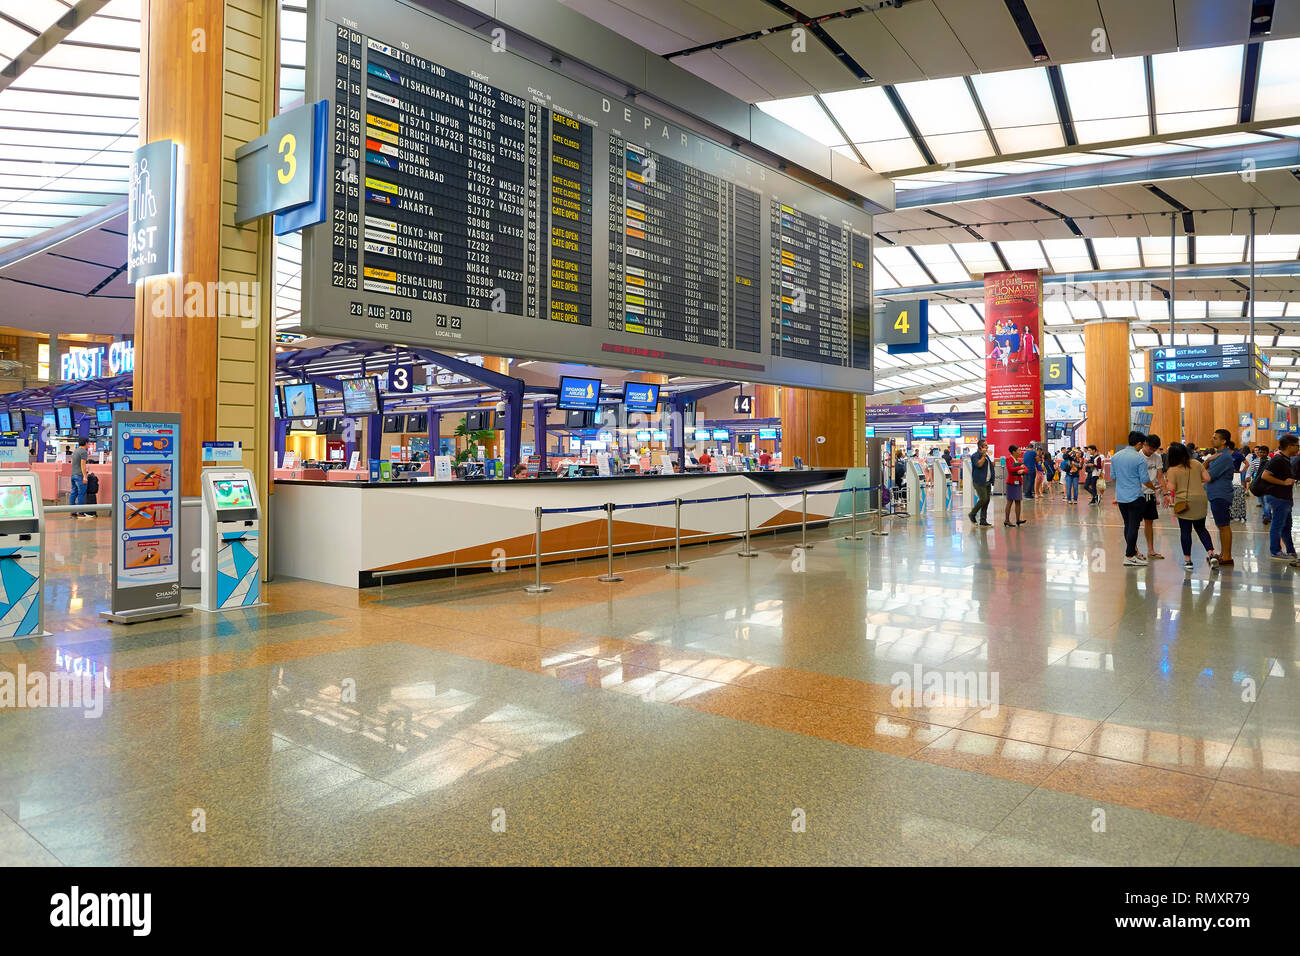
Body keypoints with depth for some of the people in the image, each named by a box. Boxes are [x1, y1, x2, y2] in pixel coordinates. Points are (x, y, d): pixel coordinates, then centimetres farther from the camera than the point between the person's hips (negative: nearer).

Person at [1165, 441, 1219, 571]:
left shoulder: (1172, 470, -10)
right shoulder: (1196, 463, 2)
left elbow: (1172, 488, -13)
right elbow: (1207, 478, 2)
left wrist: (1167, 479, 5)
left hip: (1183, 503, -4)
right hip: (1200, 501, 4)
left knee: (1185, 531, 3)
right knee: (1201, 528, 18)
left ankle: (1188, 561, 7)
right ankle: (1211, 554, 6)